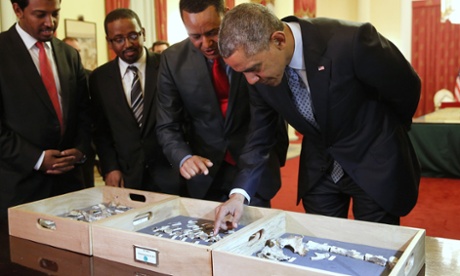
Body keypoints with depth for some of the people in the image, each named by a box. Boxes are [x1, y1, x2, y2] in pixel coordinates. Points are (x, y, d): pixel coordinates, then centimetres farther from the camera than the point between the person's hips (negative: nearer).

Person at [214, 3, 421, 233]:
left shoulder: (351, 42, -31)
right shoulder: (260, 70, -15)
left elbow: (406, 87, -13)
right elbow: (260, 135, -3)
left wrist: (381, 134, 5)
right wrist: (240, 193, -15)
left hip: (373, 164, -3)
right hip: (318, 170, 4)